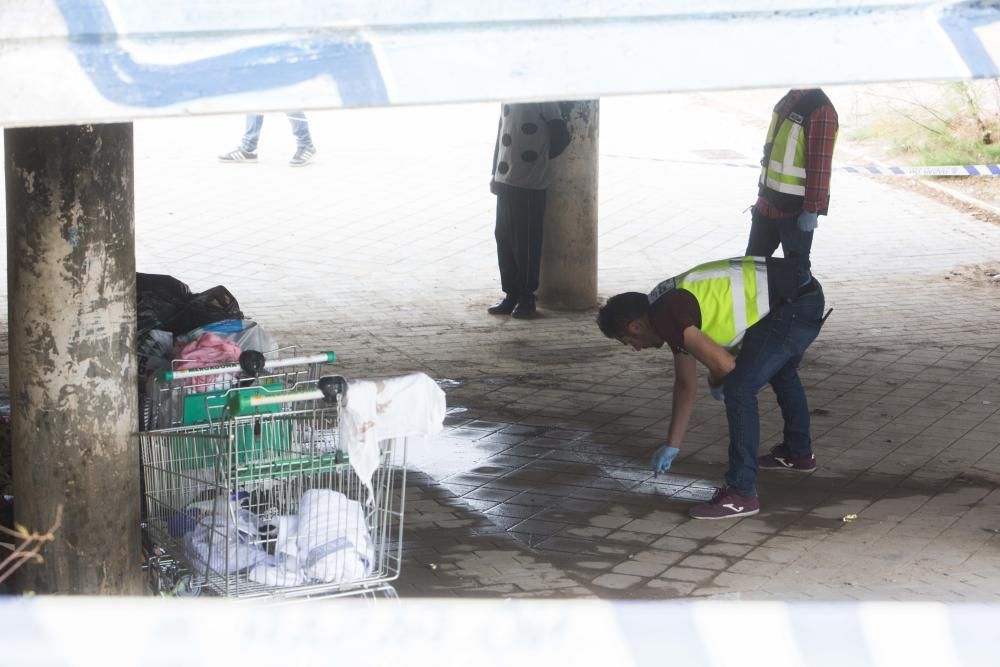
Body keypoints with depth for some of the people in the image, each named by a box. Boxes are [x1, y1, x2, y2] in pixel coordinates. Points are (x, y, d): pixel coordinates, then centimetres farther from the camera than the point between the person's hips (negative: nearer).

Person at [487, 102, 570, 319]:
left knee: (526, 243, 0)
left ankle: (526, 297, 9)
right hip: (506, 180, 6)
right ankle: (510, 294, 18)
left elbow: (560, 136, -10)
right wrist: (495, 174, 14)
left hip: (530, 183, -6)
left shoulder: (543, 99, -11)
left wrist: (539, 160, 1)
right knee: (504, 239, 9)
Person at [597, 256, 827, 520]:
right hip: (806, 293, 11)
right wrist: (672, 446, 30)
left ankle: (741, 494, -7)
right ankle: (798, 453, 56)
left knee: (739, 388, -12)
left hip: (795, 306, -11)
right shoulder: (671, 306, 15)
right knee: (780, 371, 34)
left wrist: (715, 383, 5)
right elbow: (685, 384, 24)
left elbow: (724, 364, -19)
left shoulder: (665, 317, -15)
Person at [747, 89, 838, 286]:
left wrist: (812, 210, -22)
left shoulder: (820, 111, -20)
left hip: (796, 209, -9)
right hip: (768, 202, 9)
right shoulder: (787, 102, 10)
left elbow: (820, 166, -22)